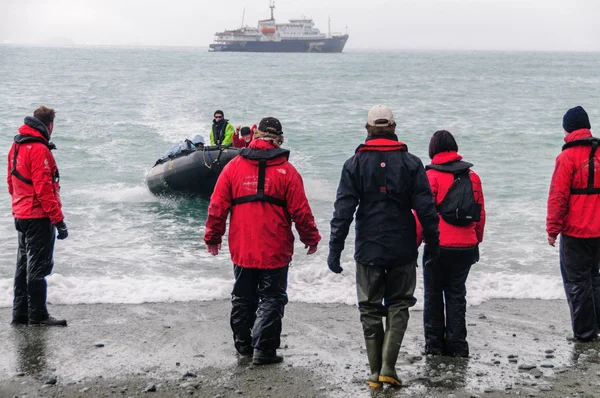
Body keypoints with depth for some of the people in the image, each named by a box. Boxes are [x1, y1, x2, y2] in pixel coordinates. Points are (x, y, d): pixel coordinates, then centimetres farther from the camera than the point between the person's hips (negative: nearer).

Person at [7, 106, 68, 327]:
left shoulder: (16, 146, 10)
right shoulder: (39, 149, -19)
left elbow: (11, 182, 17)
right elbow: (44, 189, -22)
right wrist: (58, 220, -20)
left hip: (21, 215, 9)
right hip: (39, 217, -9)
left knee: (24, 265, 15)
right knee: (38, 267, -3)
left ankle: (20, 313, 21)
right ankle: (38, 315, 2)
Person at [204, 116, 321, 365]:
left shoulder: (233, 166, 1)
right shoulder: (286, 171, -7)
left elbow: (217, 206, 3)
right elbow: (300, 211, -4)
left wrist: (212, 237, 14)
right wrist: (311, 239, 9)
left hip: (241, 249, 3)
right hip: (275, 251, -3)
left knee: (242, 297, 17)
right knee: (272, 298, 5)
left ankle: (243, 345, 27)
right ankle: (263, 349, 1)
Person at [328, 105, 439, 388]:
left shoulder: (355, 164, -2)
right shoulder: (411, 162, -1)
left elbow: (343, 211, -6)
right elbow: (425, 208, -2)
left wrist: (335, 250, -3)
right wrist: (433, 243, 6)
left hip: (368, 250, 0)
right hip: (403, 250, 0)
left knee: (370, 309, 10)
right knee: (398, 306, 11)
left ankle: (375, 373, 12)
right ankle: (388, 367, -2)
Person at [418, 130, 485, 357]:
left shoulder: (431, 176, -8)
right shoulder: (472, 176, 7)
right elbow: (480, 213, 10)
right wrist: (476, 241, 20)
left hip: (439, 246, -4)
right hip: (466, 247, 4)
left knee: (434, 294, 8)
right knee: (457, 294, 12)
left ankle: (434, 343, 12)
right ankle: (457, 345, 12)